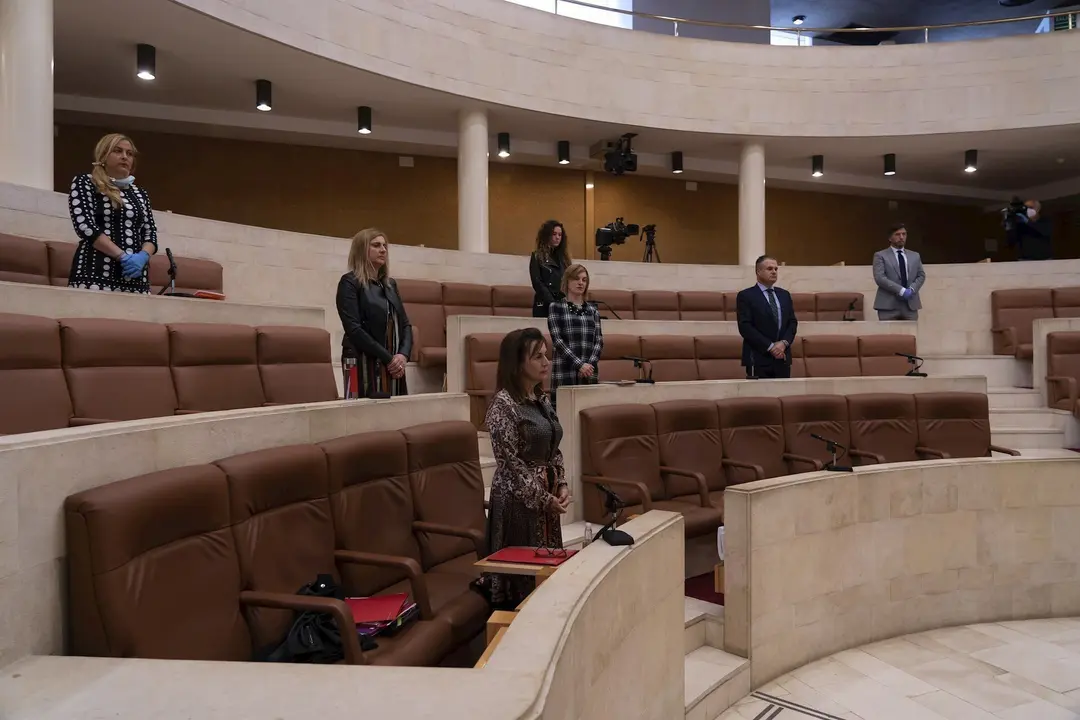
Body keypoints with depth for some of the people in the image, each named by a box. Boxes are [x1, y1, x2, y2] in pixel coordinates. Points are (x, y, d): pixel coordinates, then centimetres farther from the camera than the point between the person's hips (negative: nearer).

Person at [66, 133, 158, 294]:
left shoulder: (140, 194, 20)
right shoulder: (84, 183, 7)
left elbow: (150, 233, 13)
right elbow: (85, 226, -6)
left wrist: (143, 256, -9)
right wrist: (122, 256, -15)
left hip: (135, 277, 4)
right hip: (97, 273, -4)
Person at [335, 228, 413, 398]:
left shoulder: (390, 284, 16)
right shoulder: (350, 283, -3)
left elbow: (405, 324, 13)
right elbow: (354, 329, -13)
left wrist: (403, 355, -6)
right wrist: (388, 358, -14)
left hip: (393, 365, 6)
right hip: (363, 364, -6)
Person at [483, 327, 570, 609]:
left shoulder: (542, 399, 9)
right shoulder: (503, 403, -15)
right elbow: (509, 461, -17)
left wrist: (561, 485, 1)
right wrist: (543, 498, -15)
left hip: (547, 494, 8)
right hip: (519, 498, -8)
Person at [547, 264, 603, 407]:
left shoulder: (592, 310, 15)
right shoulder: (556, 307, 3)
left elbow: (599, 341, 8)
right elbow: (557, 340, -7)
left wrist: (590, 364, -10)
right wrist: (579, 364, -15)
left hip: (589, 373, 4)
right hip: (565, 373, -4)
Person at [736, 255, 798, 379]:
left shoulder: (784, 294, 16)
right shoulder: (745, 296, -2)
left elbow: (792, 322, 12)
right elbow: (745, 327, -11)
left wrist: (784, 343, -7)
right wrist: (770, 346, -14)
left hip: (782, 358, 5)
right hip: (759, 358, -5)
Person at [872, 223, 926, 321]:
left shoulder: (915, 256, 19)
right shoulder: (880, 255, 2)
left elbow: (921, 276, 15)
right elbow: (879, 278, -10)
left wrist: (912, 289, -6)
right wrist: (901, 290, -17)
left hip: (911, 304, 4)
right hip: (888, 304, -4)